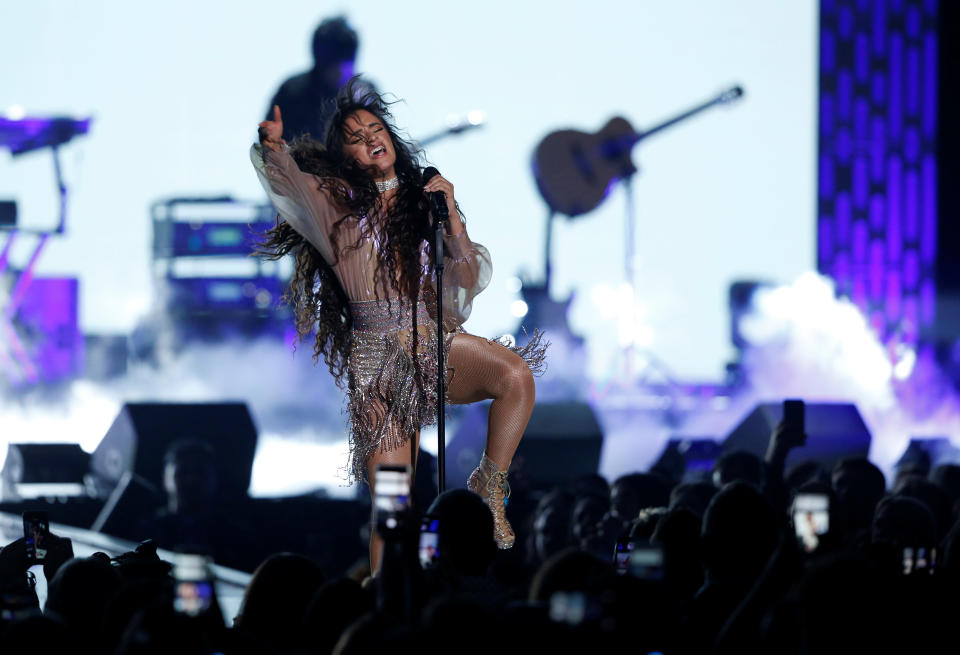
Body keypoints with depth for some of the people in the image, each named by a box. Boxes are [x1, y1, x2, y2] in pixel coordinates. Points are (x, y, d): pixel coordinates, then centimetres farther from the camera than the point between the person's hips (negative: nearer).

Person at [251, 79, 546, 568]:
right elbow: (287, 180, -10)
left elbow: (469, 279, 4)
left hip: (437, 343, 2)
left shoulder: (422, 204, 13)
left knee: (516, 374, -30)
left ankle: (488, 486, -13)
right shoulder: (338, 203, 9)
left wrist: (450, 216, -9)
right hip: (378, 358, -2)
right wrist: (273, 147, -31)